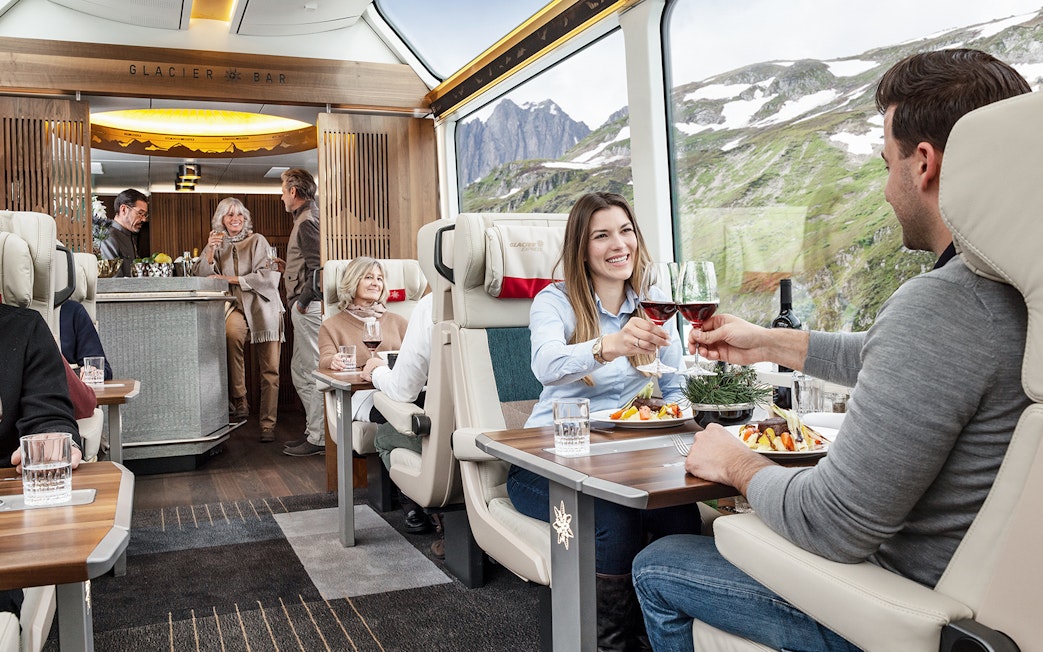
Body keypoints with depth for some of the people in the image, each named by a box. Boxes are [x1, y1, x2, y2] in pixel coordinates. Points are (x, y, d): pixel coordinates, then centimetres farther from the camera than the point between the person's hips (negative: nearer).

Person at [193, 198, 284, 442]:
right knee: (231, 333, -35)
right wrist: (210, 252, -13)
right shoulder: (217, 244, 11)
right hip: (237, 306, 1)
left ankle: (268, 424, 4)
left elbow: (268, 276, -9)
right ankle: (239, 402, -27)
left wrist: (233, 279, -12)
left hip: (263, 306, -1)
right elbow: (200, 278, 1)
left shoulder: (257, 241, 2)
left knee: (270, 370, -4)